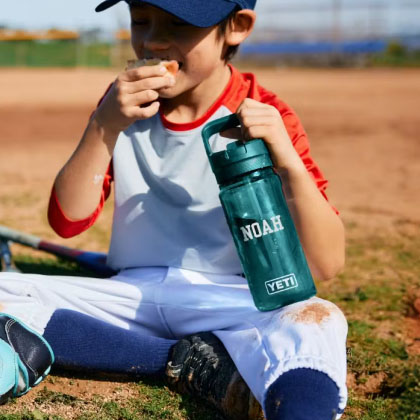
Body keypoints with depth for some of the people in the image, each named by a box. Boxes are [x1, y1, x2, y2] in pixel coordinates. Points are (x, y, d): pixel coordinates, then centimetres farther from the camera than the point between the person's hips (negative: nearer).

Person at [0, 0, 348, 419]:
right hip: (133, 293, 7)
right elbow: (67, 221, -1)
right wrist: (104, 126, -14)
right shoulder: (125, 102, 5)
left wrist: (288, 162, -28)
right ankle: (197, 364, -16)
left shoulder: (265, 118, -6)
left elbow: (325, 264, -13)